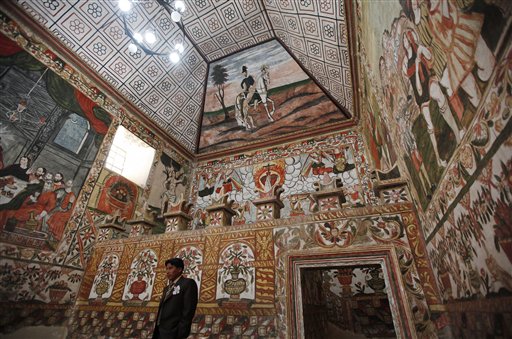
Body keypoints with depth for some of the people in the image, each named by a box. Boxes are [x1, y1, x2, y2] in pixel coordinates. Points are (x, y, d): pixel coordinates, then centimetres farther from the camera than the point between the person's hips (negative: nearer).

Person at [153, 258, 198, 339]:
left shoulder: (188, 283, -10)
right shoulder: (167, 288, 18)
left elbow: (188, 311, -17)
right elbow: (162, 311, 17)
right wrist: (156, 332, 11)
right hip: (160, 332, 8)